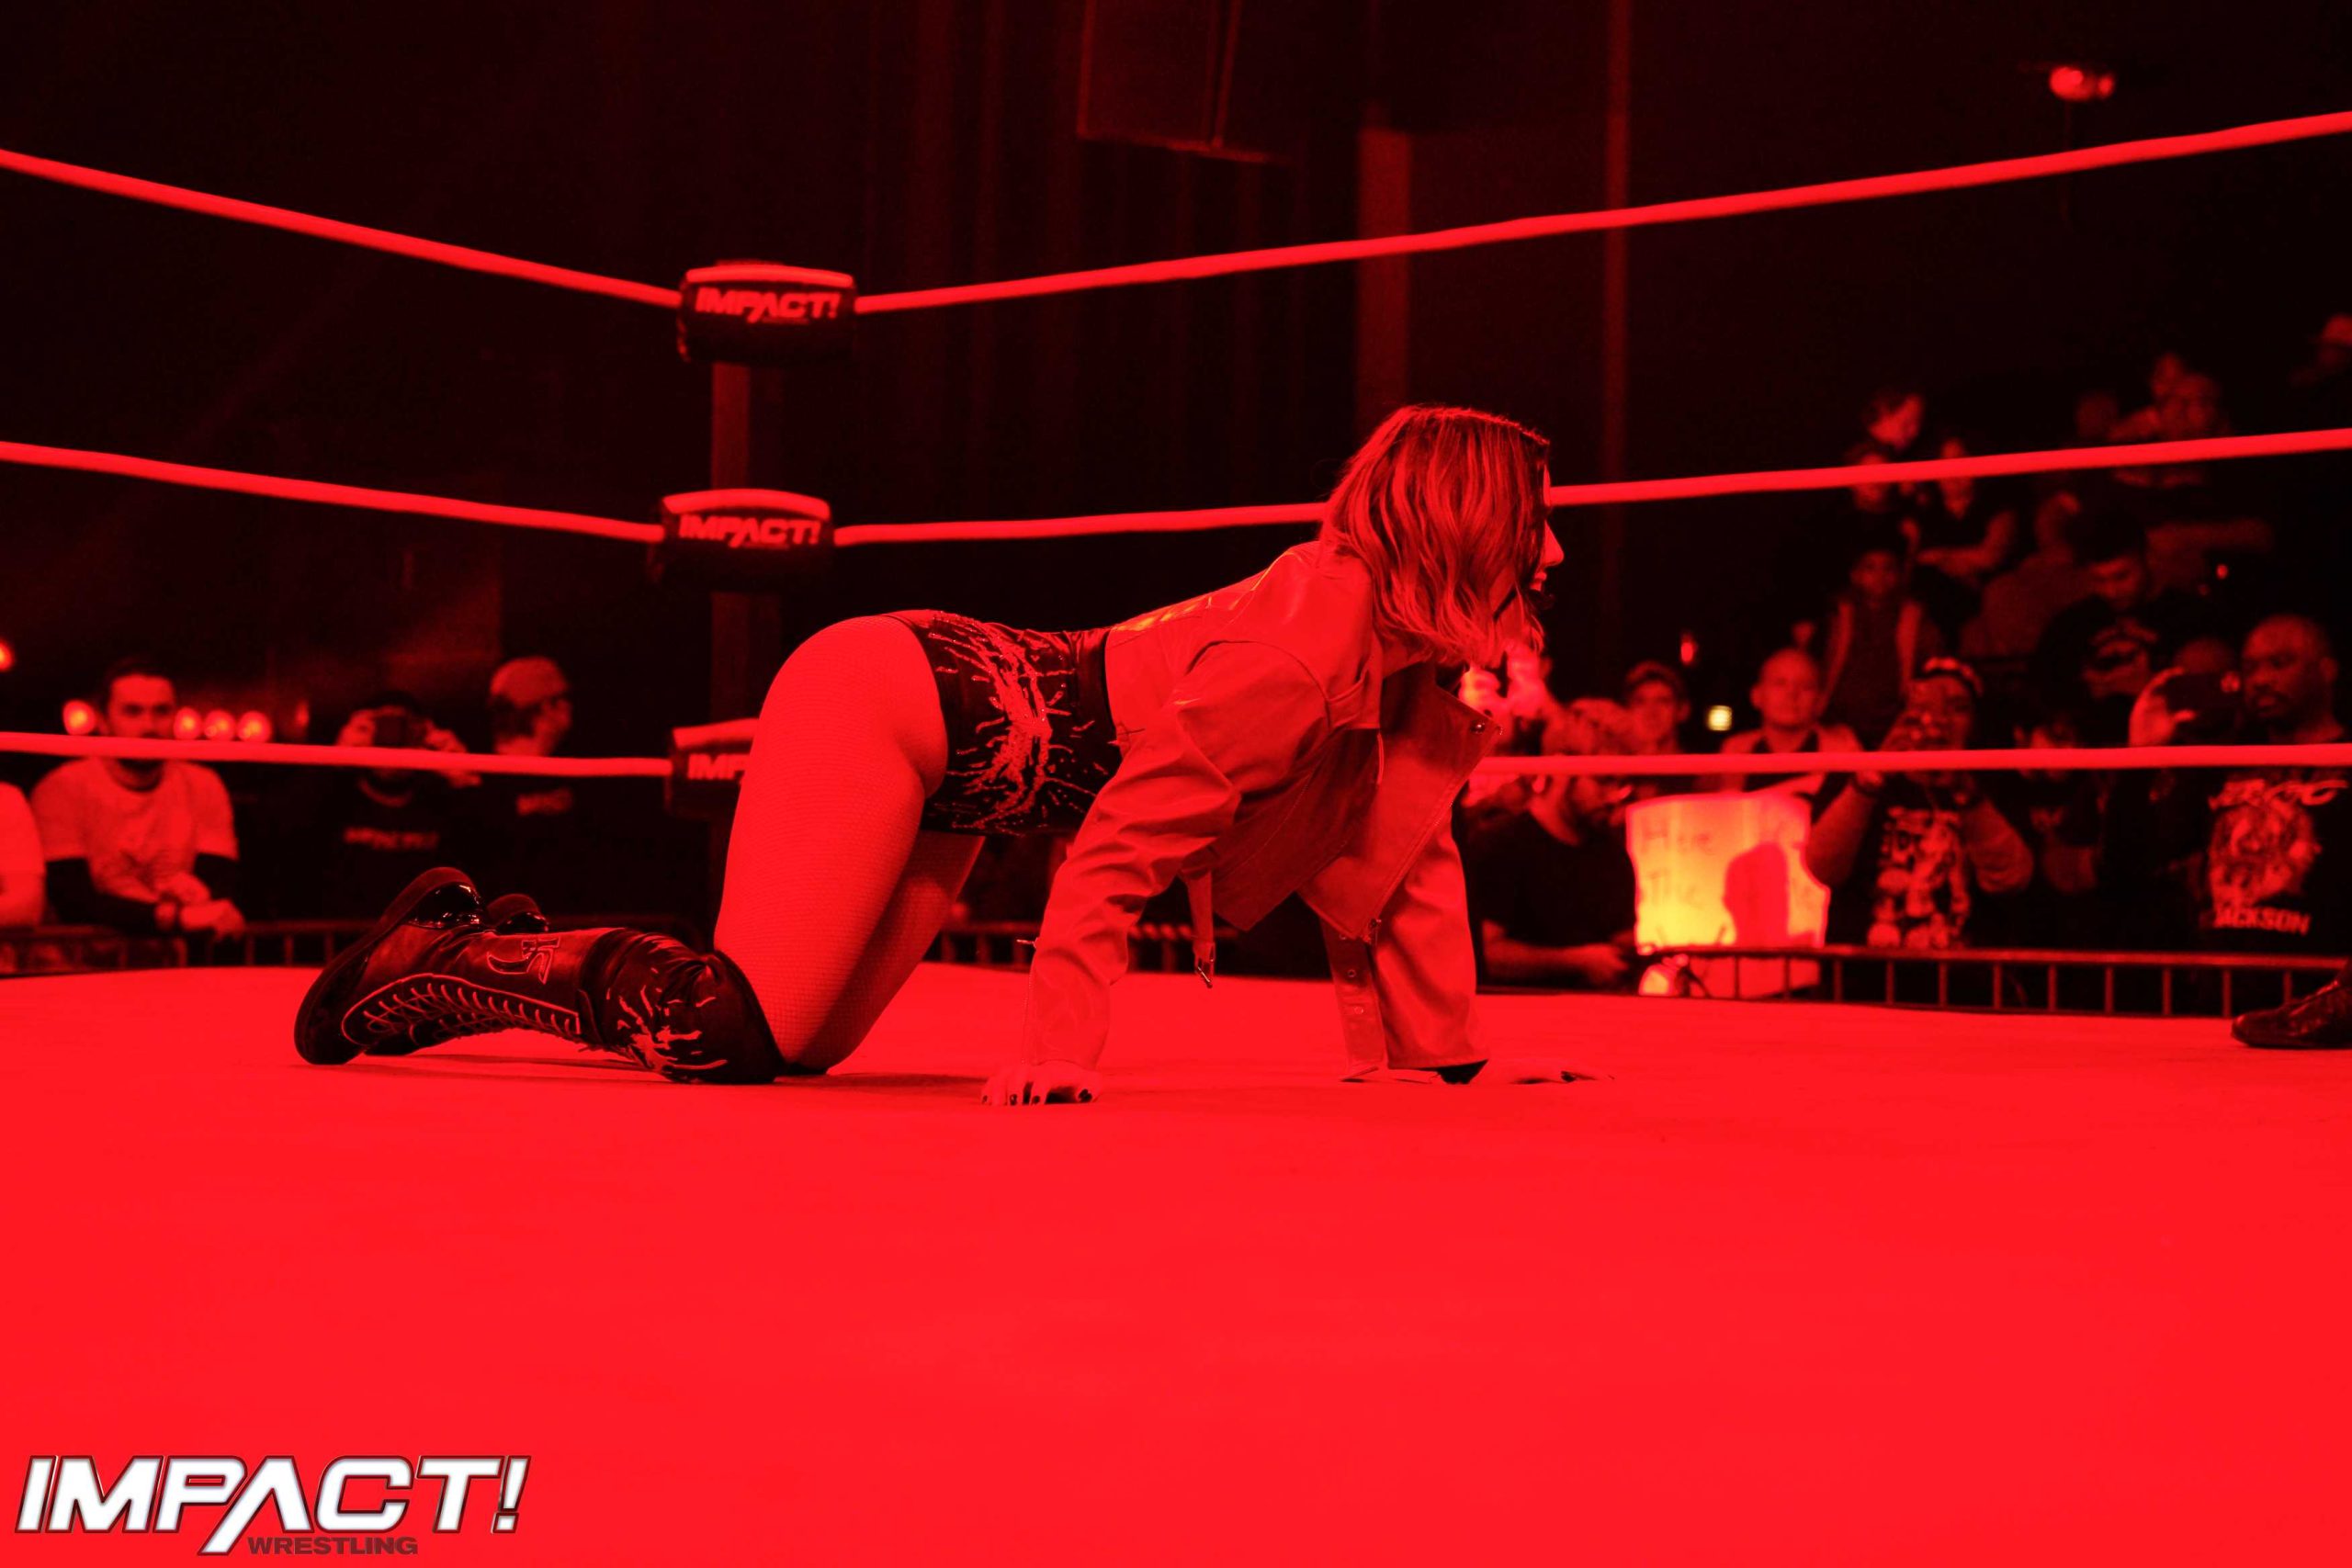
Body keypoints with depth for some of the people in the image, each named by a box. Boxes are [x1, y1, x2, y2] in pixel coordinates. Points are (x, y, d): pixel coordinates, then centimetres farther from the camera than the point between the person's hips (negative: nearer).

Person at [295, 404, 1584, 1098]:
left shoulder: (1422, 688, 3)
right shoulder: (1306, 640, -25)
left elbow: (1398, 855, 12)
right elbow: (1125, 840, -28)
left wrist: (1449, 1055, 10)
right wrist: (1058, 1051, -30)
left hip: (948, 789, 9)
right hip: (886, 696, -9)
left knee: (796, 1047, 5)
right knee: (725, 1034, -19)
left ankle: (481, 936, 20)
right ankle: (435, 962, 2)